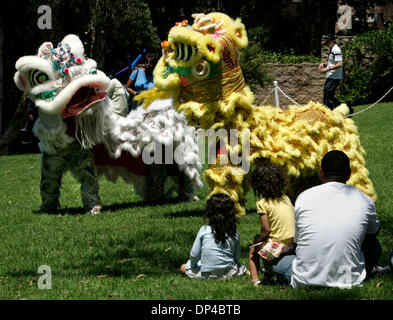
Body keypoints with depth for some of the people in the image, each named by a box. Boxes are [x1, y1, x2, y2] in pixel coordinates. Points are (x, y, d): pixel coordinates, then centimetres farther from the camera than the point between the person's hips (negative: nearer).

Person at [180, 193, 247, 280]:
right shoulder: (234, 233, -7)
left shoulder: (204, 231, -13)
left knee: (183, 267, 17)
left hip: (207, 274, -3)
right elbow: (237, 256, 2)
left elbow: (194, 254, -8)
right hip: (229, 273, 3)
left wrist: (193, 264, 13)